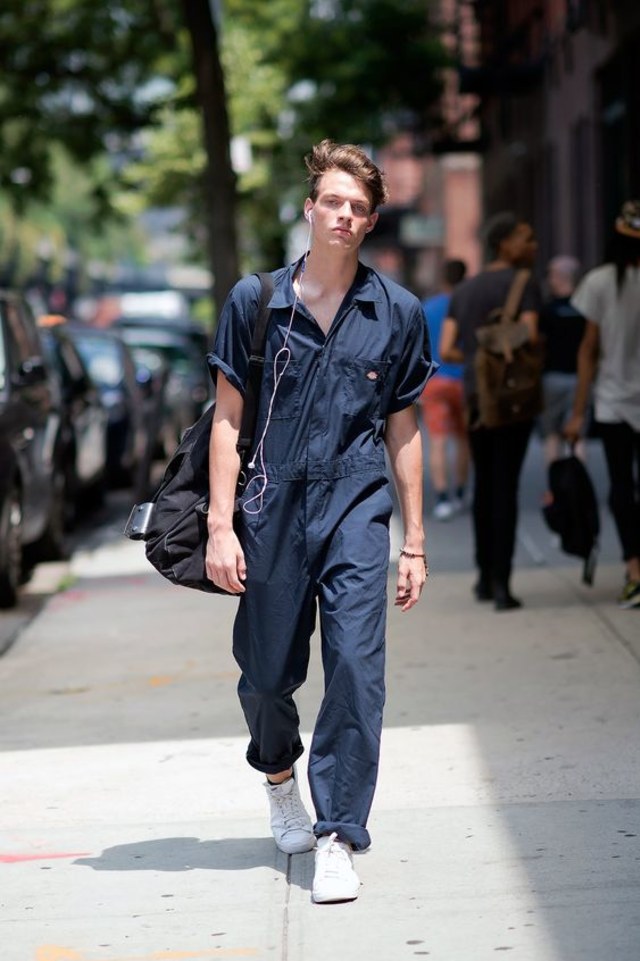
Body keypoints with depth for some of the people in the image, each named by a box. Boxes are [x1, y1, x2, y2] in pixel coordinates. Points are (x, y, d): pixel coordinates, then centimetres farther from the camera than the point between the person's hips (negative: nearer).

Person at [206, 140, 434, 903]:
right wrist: (220, 525, -4)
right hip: (271, 506, 0)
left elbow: (403, 430, 11)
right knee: (266, 674, 10)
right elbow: (228, 417, 2)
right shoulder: (256, 301, 2)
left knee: (356, 668, -12)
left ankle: (338, 839, -5)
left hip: (355, 509, 0)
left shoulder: (397, 312, 5)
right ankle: (279, 774, 42)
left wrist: (414, 542, 10)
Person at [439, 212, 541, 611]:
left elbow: (447, 351, 8)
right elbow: (529, 338, -19)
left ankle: (485, 576, 20)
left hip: (474, 395, 6)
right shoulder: (524, 285, -7)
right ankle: (501, 582, -9)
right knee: (505, 486, -5)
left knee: (484, 484, 16)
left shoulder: (464, 290, 13)